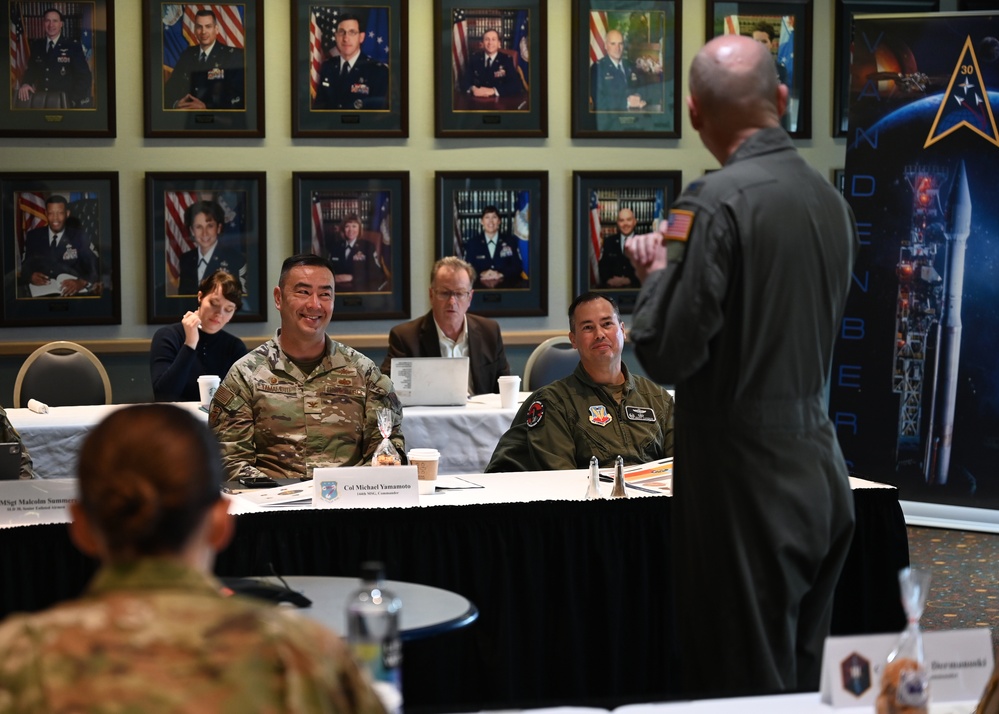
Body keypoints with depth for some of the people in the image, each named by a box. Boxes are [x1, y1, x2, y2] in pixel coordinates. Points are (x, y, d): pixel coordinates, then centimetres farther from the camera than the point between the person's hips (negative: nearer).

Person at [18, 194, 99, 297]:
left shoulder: (80, 237, 4)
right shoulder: (32, 236, 8)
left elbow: (95, 269, -4)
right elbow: (21, 266, 6)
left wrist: (81, 283, -25)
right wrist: (30, 276, -17)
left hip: (72, 293, -2)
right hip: (40, 295, 2)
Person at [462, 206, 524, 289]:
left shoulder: (511, 241, 12)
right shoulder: (472, 243, 13)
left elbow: (518, 267, 5)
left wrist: (500, 274, -13)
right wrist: (482, 274, -16)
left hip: (506, 285, 1)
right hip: (480, 286, -1)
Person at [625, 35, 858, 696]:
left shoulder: (716, 203, -17)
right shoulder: (830, 197, 7)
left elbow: (667, 355, -19)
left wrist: (657, 272, 0)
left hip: (748, 485, -7)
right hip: (822, 472, 8)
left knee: (748, 687, 1)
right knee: (806, 679, 16)